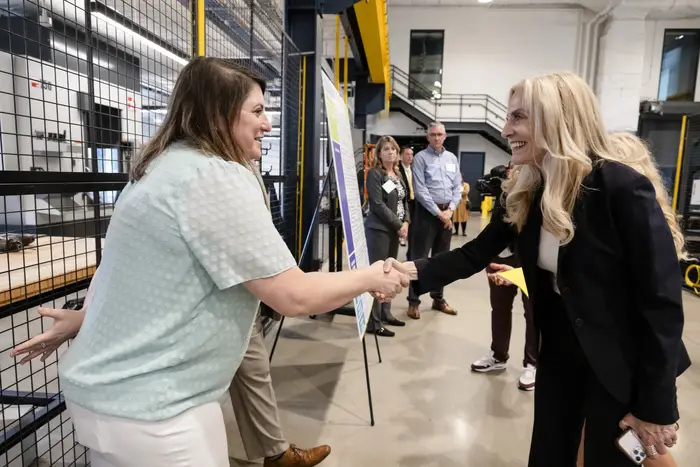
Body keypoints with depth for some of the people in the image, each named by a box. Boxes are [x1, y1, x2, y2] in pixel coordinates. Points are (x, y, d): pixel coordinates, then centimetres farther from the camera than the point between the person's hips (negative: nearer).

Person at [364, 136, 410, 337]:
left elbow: (405, 201, 15)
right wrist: (398, 225, -13)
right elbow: (378, 204, -15)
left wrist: (406, 222, -2)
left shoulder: (398, 175, 15)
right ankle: (373, 322, -1)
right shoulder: (374, 174, -7)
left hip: (395, 230, 8)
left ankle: (385, 314, 24)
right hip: (379, 230, -8)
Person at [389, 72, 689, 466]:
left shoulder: (622, 186, -23)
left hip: (621, 364, -5)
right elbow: (478, 253, -2)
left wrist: (656, 406, -15)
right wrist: (416, 272, -19)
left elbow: (662, 297, -20)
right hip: (559, 353, 5)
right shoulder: (526, 192, -4)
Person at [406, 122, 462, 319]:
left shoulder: (452, 158, 12)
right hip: (427, 212, -5)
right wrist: (438, 212, -13)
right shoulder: (421, 158, -4)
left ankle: (438, 298, 25)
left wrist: (450, 209, -5)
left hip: (447, 212, 6)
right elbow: (420, 190, -12)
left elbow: (458, 187, 10)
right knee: (419, 258, -3)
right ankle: (414, 301, 5)